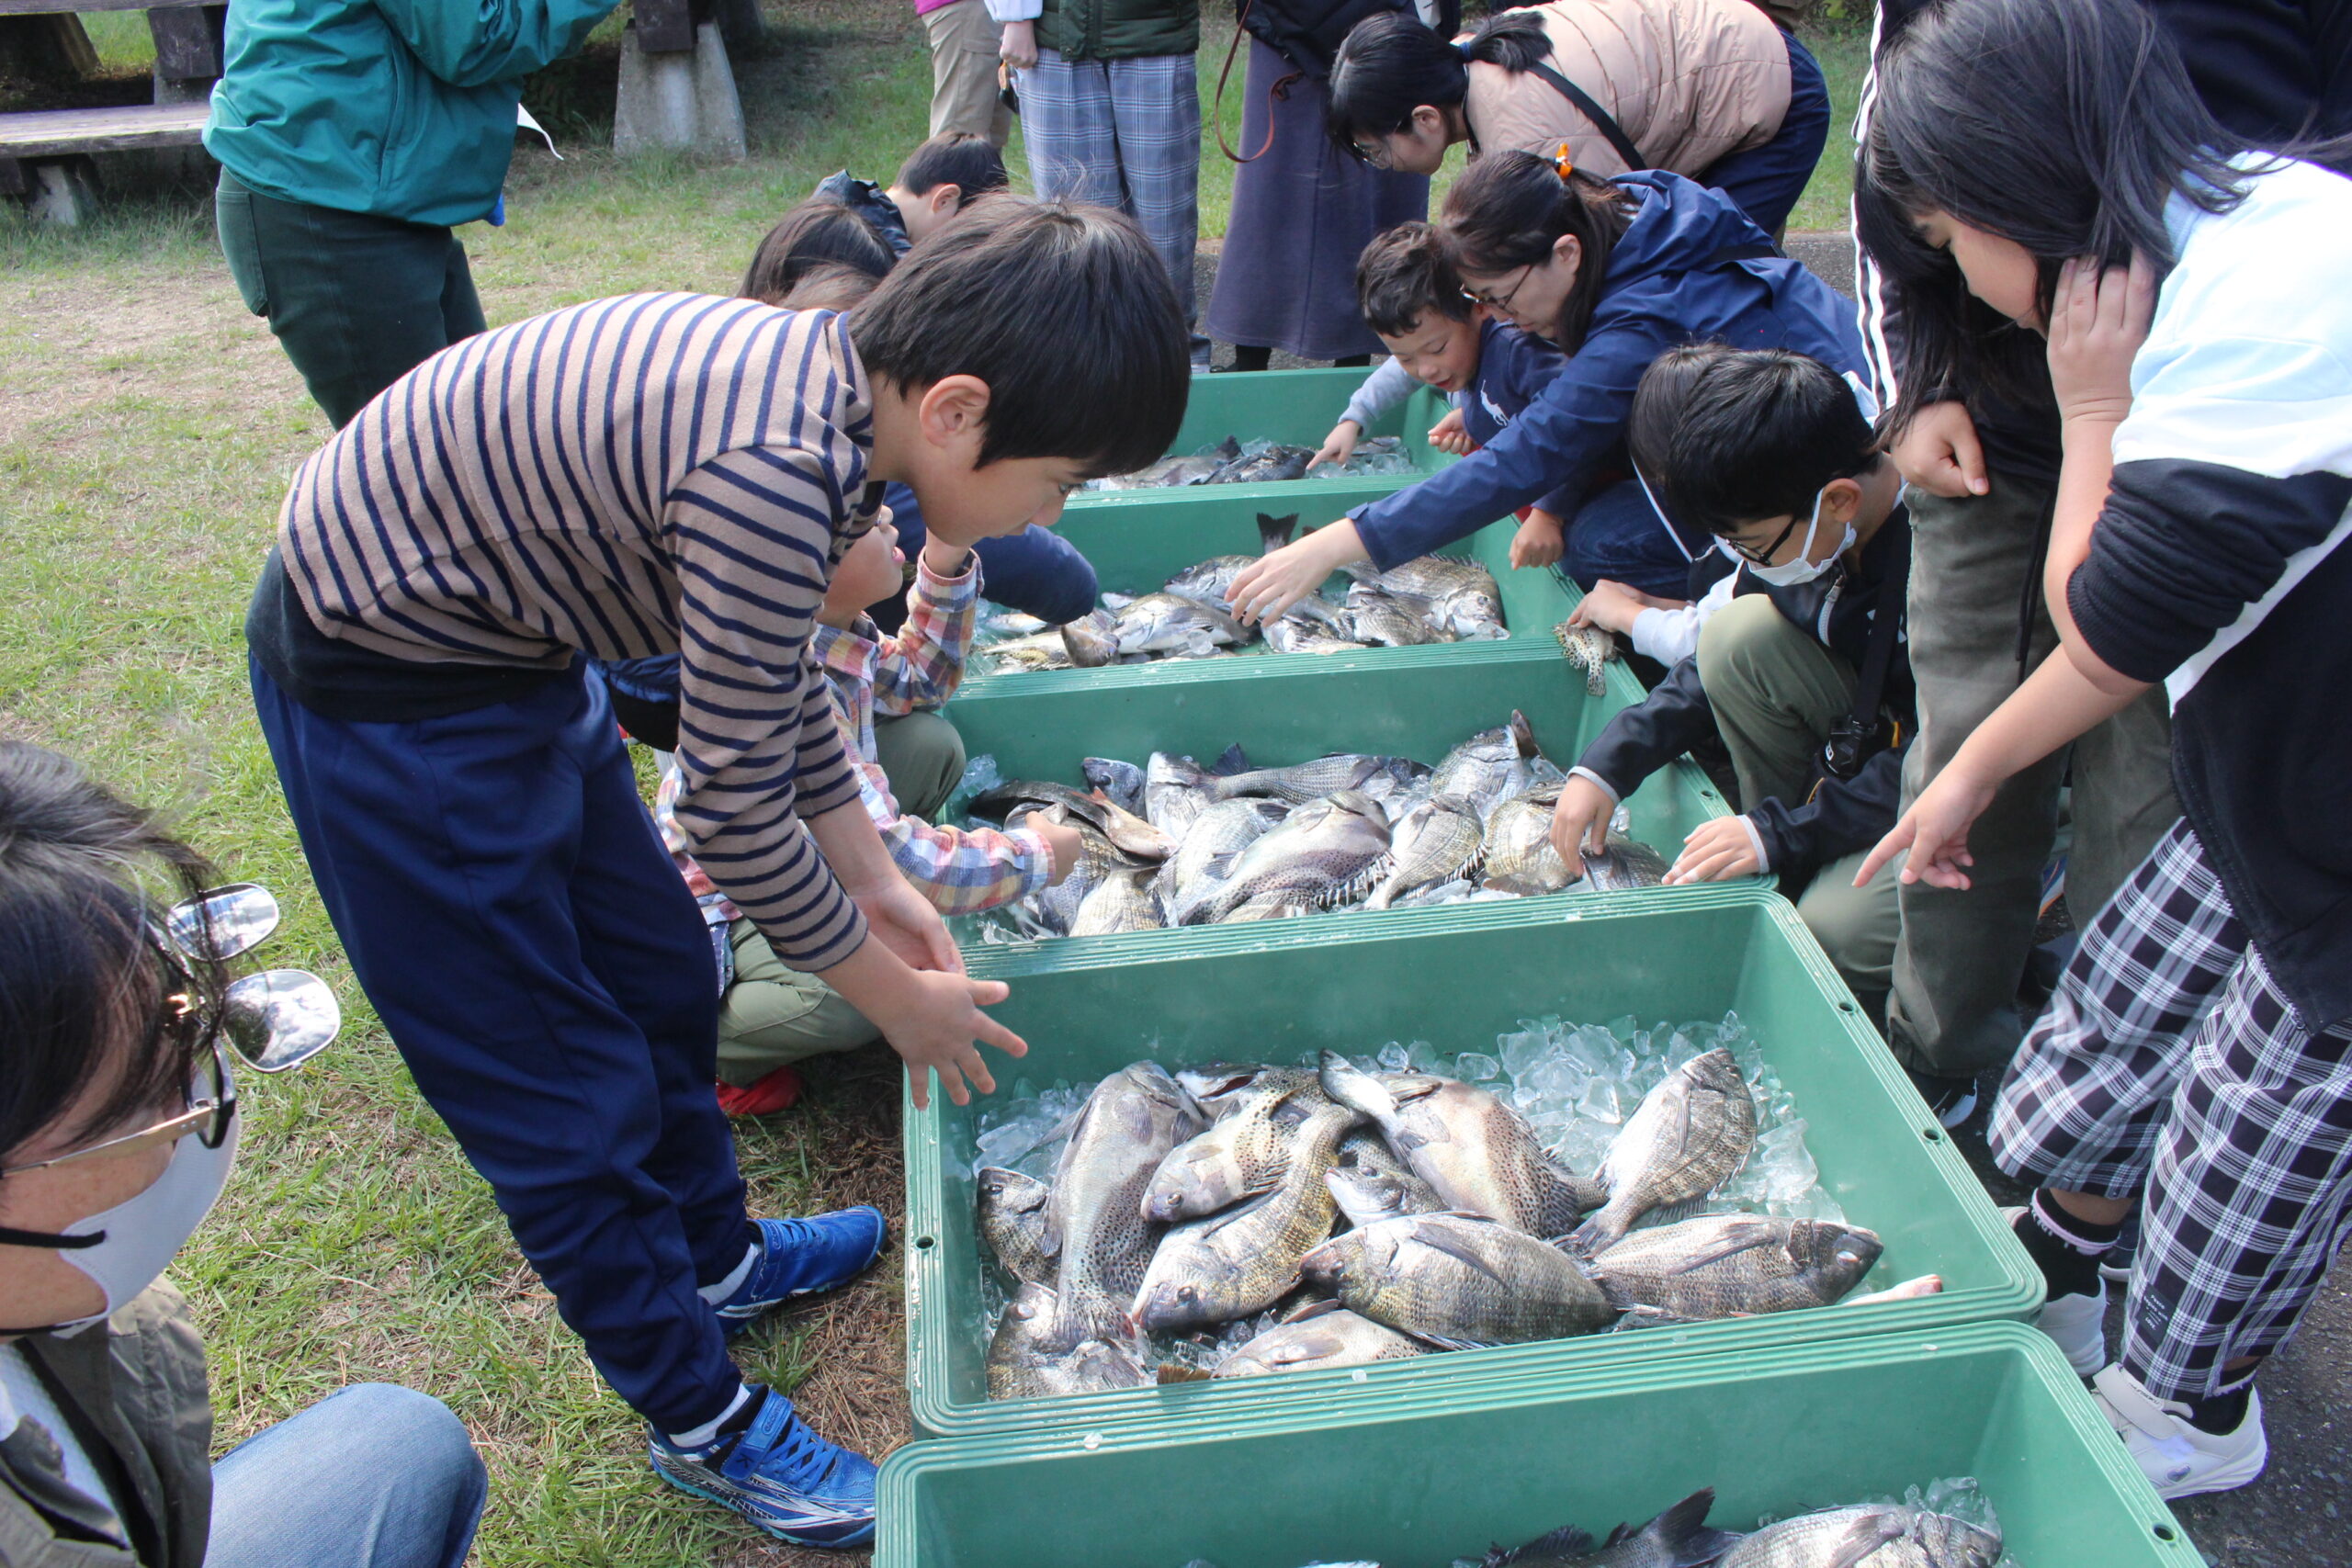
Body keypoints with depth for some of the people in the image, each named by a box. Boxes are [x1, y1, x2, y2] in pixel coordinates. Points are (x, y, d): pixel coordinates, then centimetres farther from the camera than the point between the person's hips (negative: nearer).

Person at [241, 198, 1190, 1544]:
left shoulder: (836, 374, -6)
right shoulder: (781, 472, -34)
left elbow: (779, 669, 8)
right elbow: (736, 812, -24)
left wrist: (874, 879, 11)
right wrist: (894, 994, -9)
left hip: (508, 642, 9)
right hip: (389, 692, -9)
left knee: (659, 974, 22)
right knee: (566, 1092, 3)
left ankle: (712, 1257, 46)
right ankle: (704, 1421, 24)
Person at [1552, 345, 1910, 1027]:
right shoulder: (1794, 529, -10)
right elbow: (1717, 659, 3)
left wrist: (1784, 832, -29)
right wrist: (1606, 765, -7)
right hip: (1879, 733, 7)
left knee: (1839, 927, -31)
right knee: (1742, 634, -17)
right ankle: (1786, 888, -5)